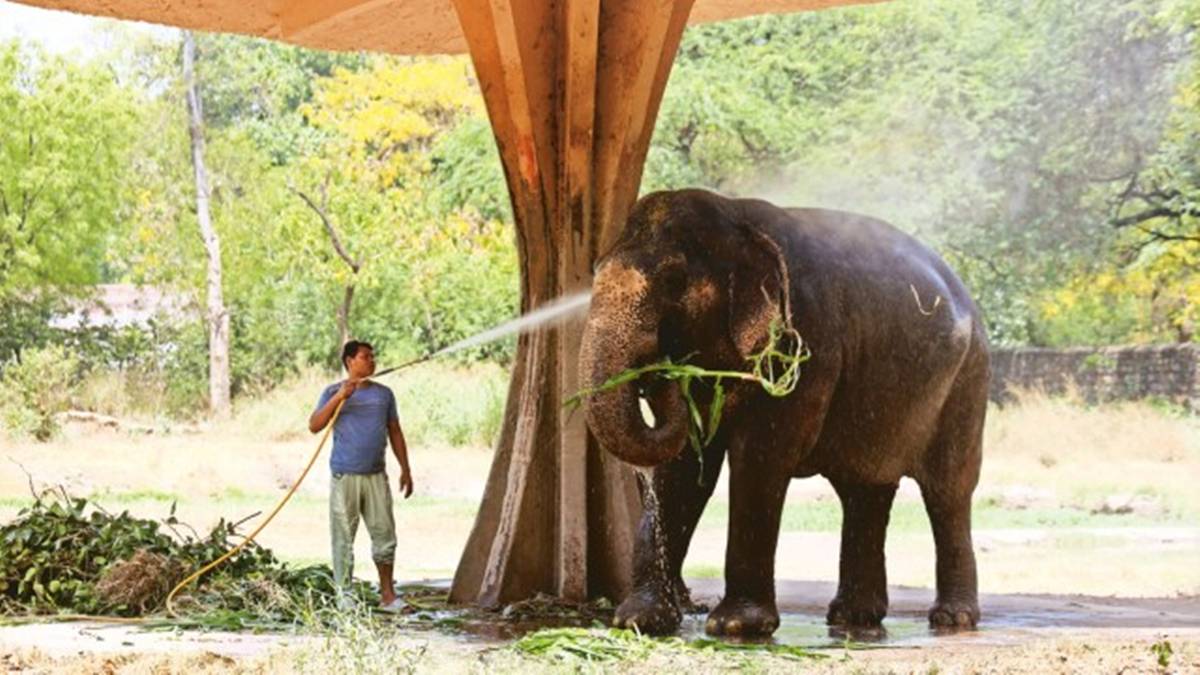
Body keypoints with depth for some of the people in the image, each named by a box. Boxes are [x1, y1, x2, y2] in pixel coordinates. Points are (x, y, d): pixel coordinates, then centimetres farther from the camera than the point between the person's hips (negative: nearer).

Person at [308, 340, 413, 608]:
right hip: (344, 476, -3)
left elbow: (395, 432, 15)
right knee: (343, 538, 0)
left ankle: (388, 594, 12)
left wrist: (405, 469, 10)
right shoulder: (333, 392, 1)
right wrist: (339, 398, -19)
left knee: (384, 534, 3)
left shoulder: (383, 393, 11)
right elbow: (314, 425, -10)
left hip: (376, 476, 3)